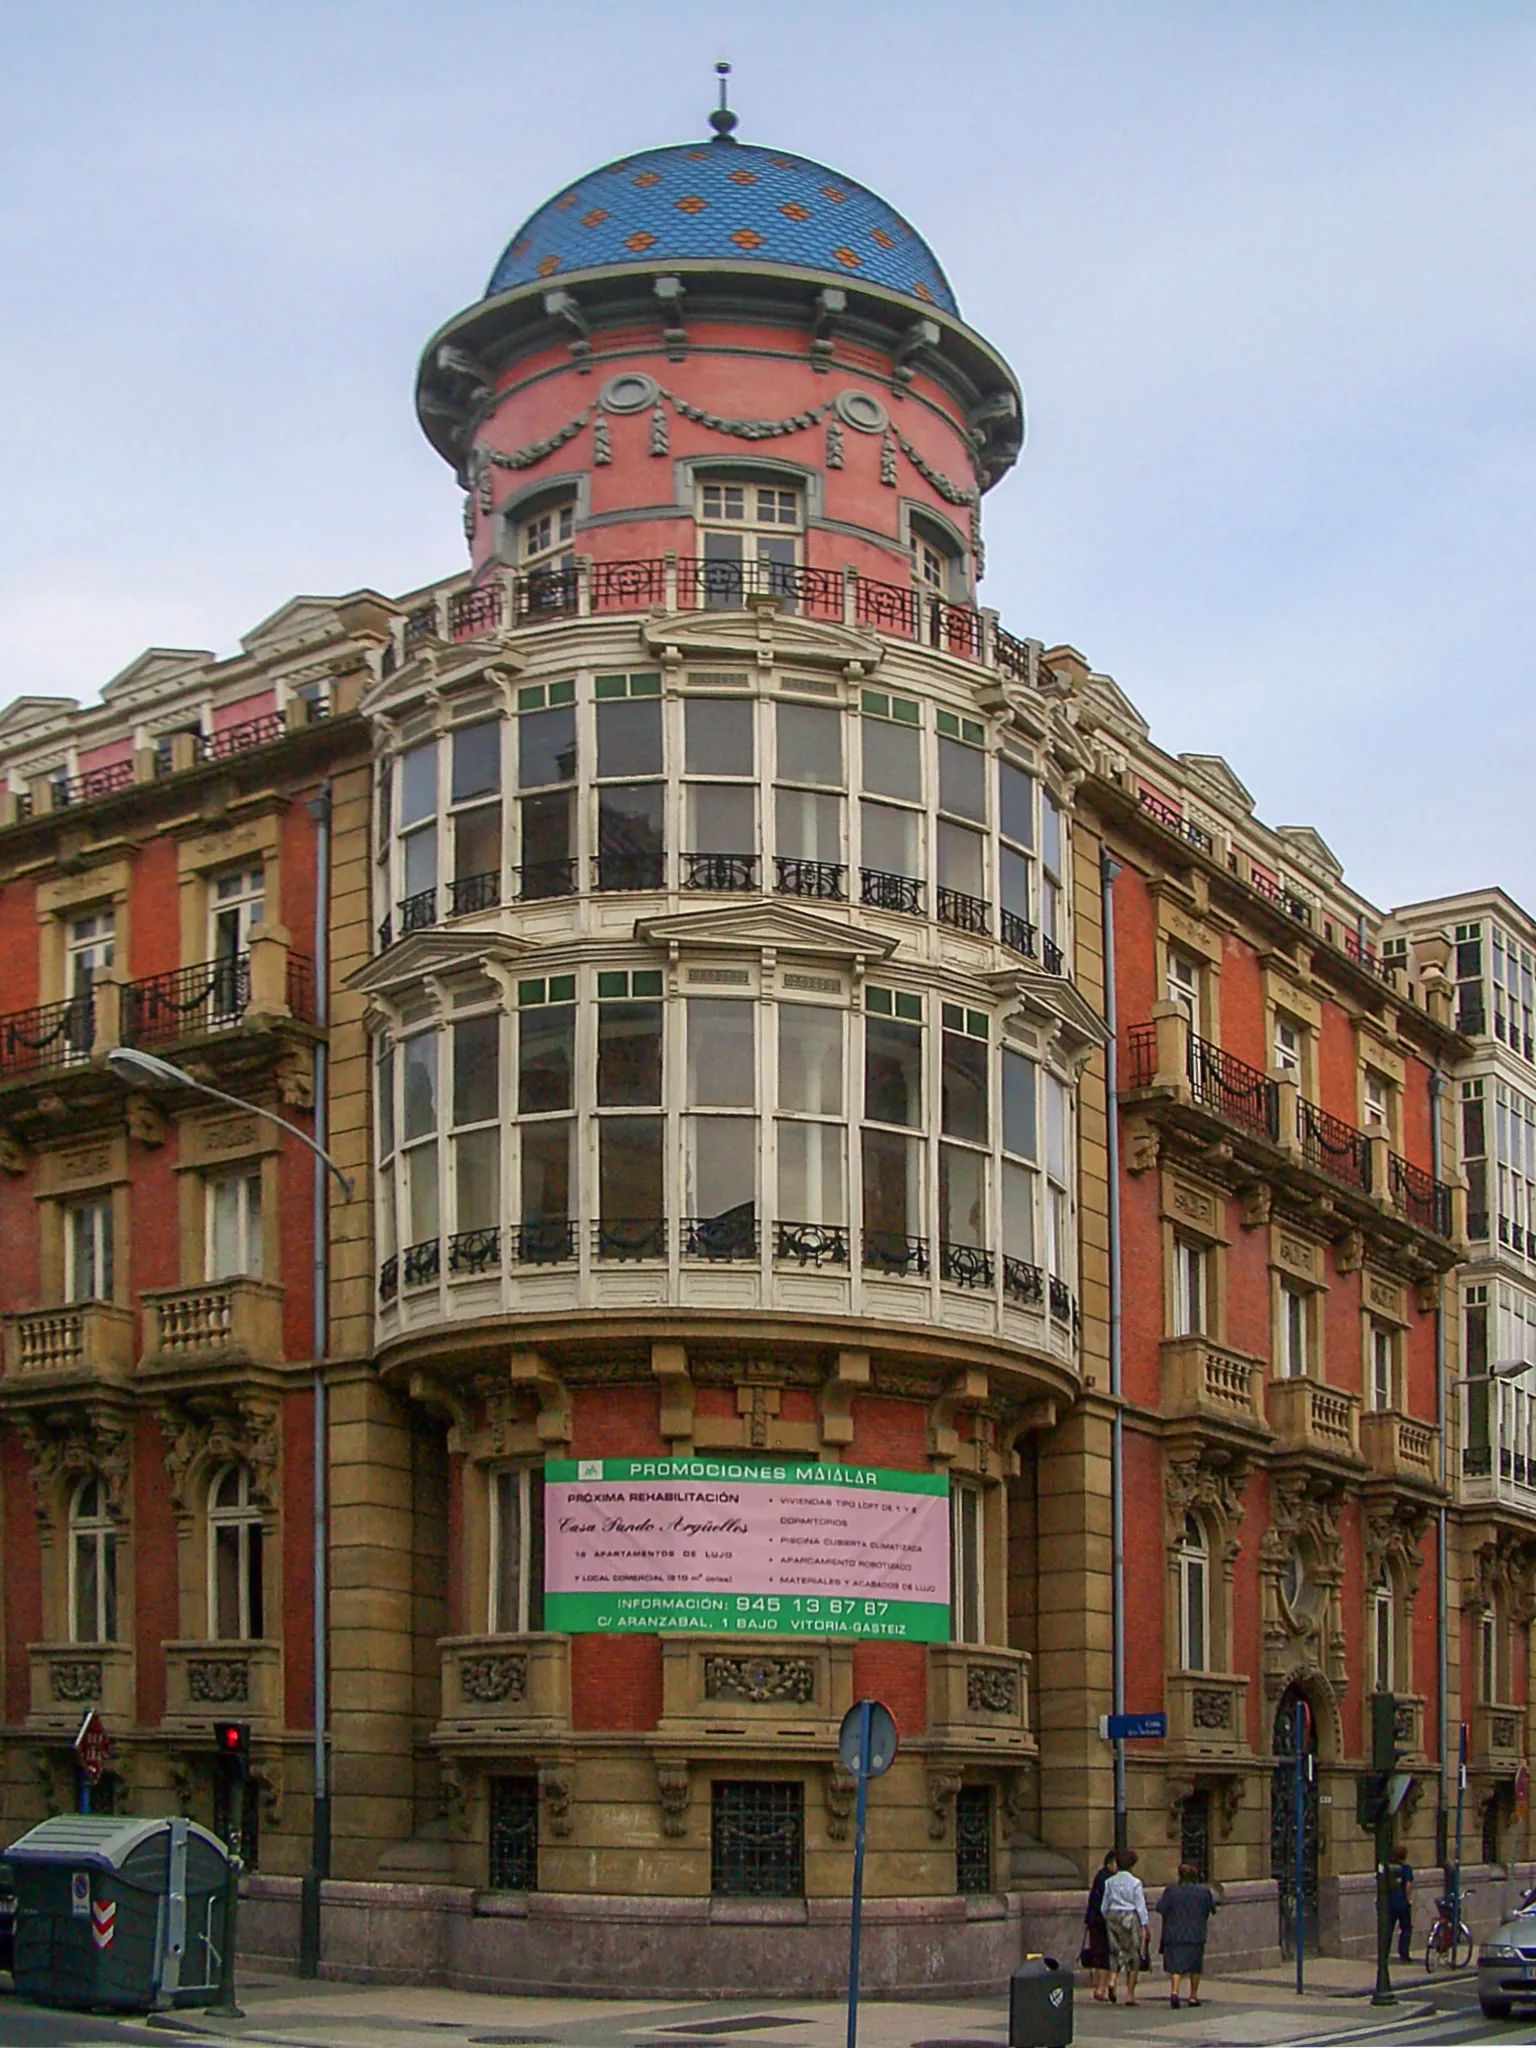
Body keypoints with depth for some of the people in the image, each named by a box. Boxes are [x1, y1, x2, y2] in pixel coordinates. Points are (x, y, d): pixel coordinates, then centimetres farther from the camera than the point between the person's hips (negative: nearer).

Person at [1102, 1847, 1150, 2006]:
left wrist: (1107, 1919, 22)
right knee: (1134, 1954, 6)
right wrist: (1146, 1925, -1)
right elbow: (1140, 1906, -7)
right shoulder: (1135, 1883, -8)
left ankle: (1113, 1980, -14)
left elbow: (1105, 1905, 9)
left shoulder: (1110, 1882, 4)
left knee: (1116, 1951, 14)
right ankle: (1130, 1994, 6)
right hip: (1130, 1917, -4)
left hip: (1113, 1915, 4)